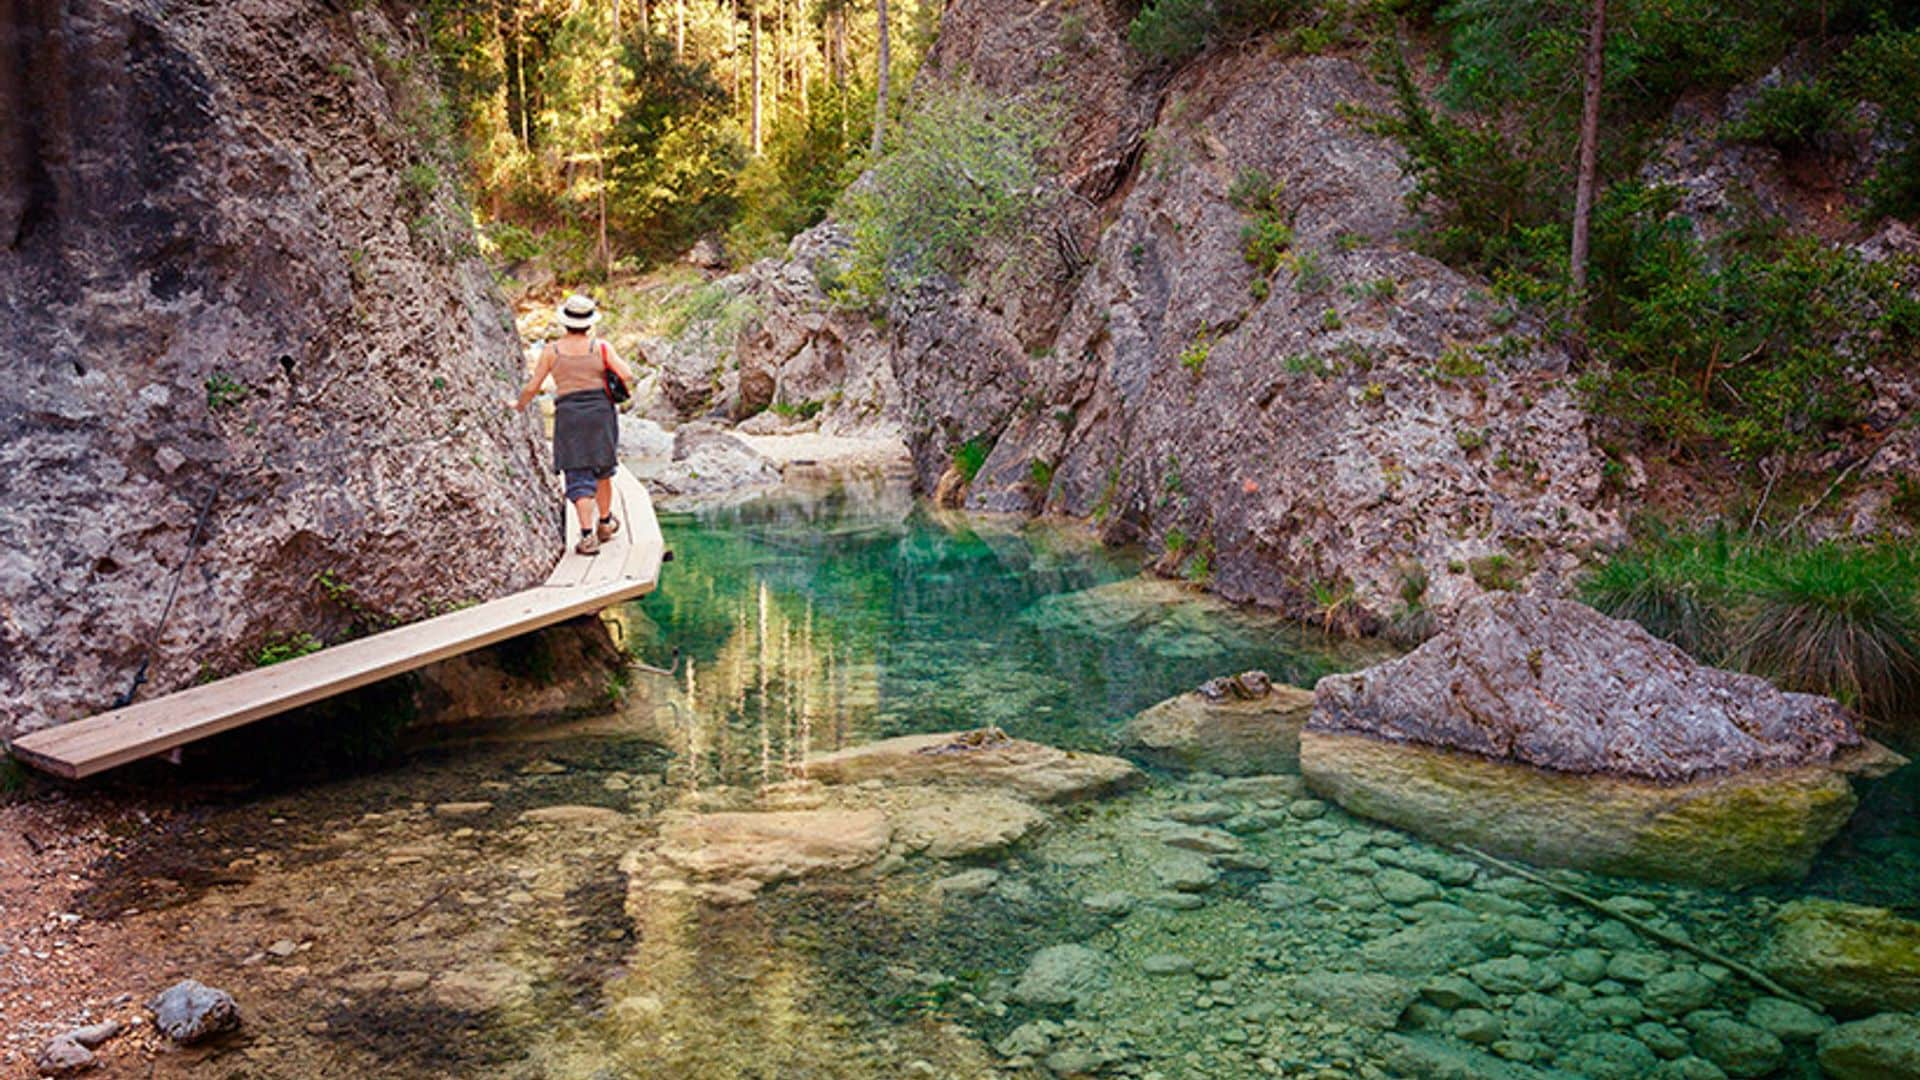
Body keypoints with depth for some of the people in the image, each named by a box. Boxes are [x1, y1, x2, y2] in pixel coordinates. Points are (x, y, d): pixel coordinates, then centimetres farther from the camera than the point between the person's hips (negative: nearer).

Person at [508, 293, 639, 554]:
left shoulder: (552, 350, 1)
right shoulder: (600, 347, -1)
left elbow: (532, 387, 4)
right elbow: (627, 376, -9)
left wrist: (520, 404, 24)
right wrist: (617, 361, 13)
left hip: (569, 418, -1)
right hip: (601, 413, 1)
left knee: (579, 478, 0)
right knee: (602, 470, 21)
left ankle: (587, 535, -11)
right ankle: (605, 522, 35)